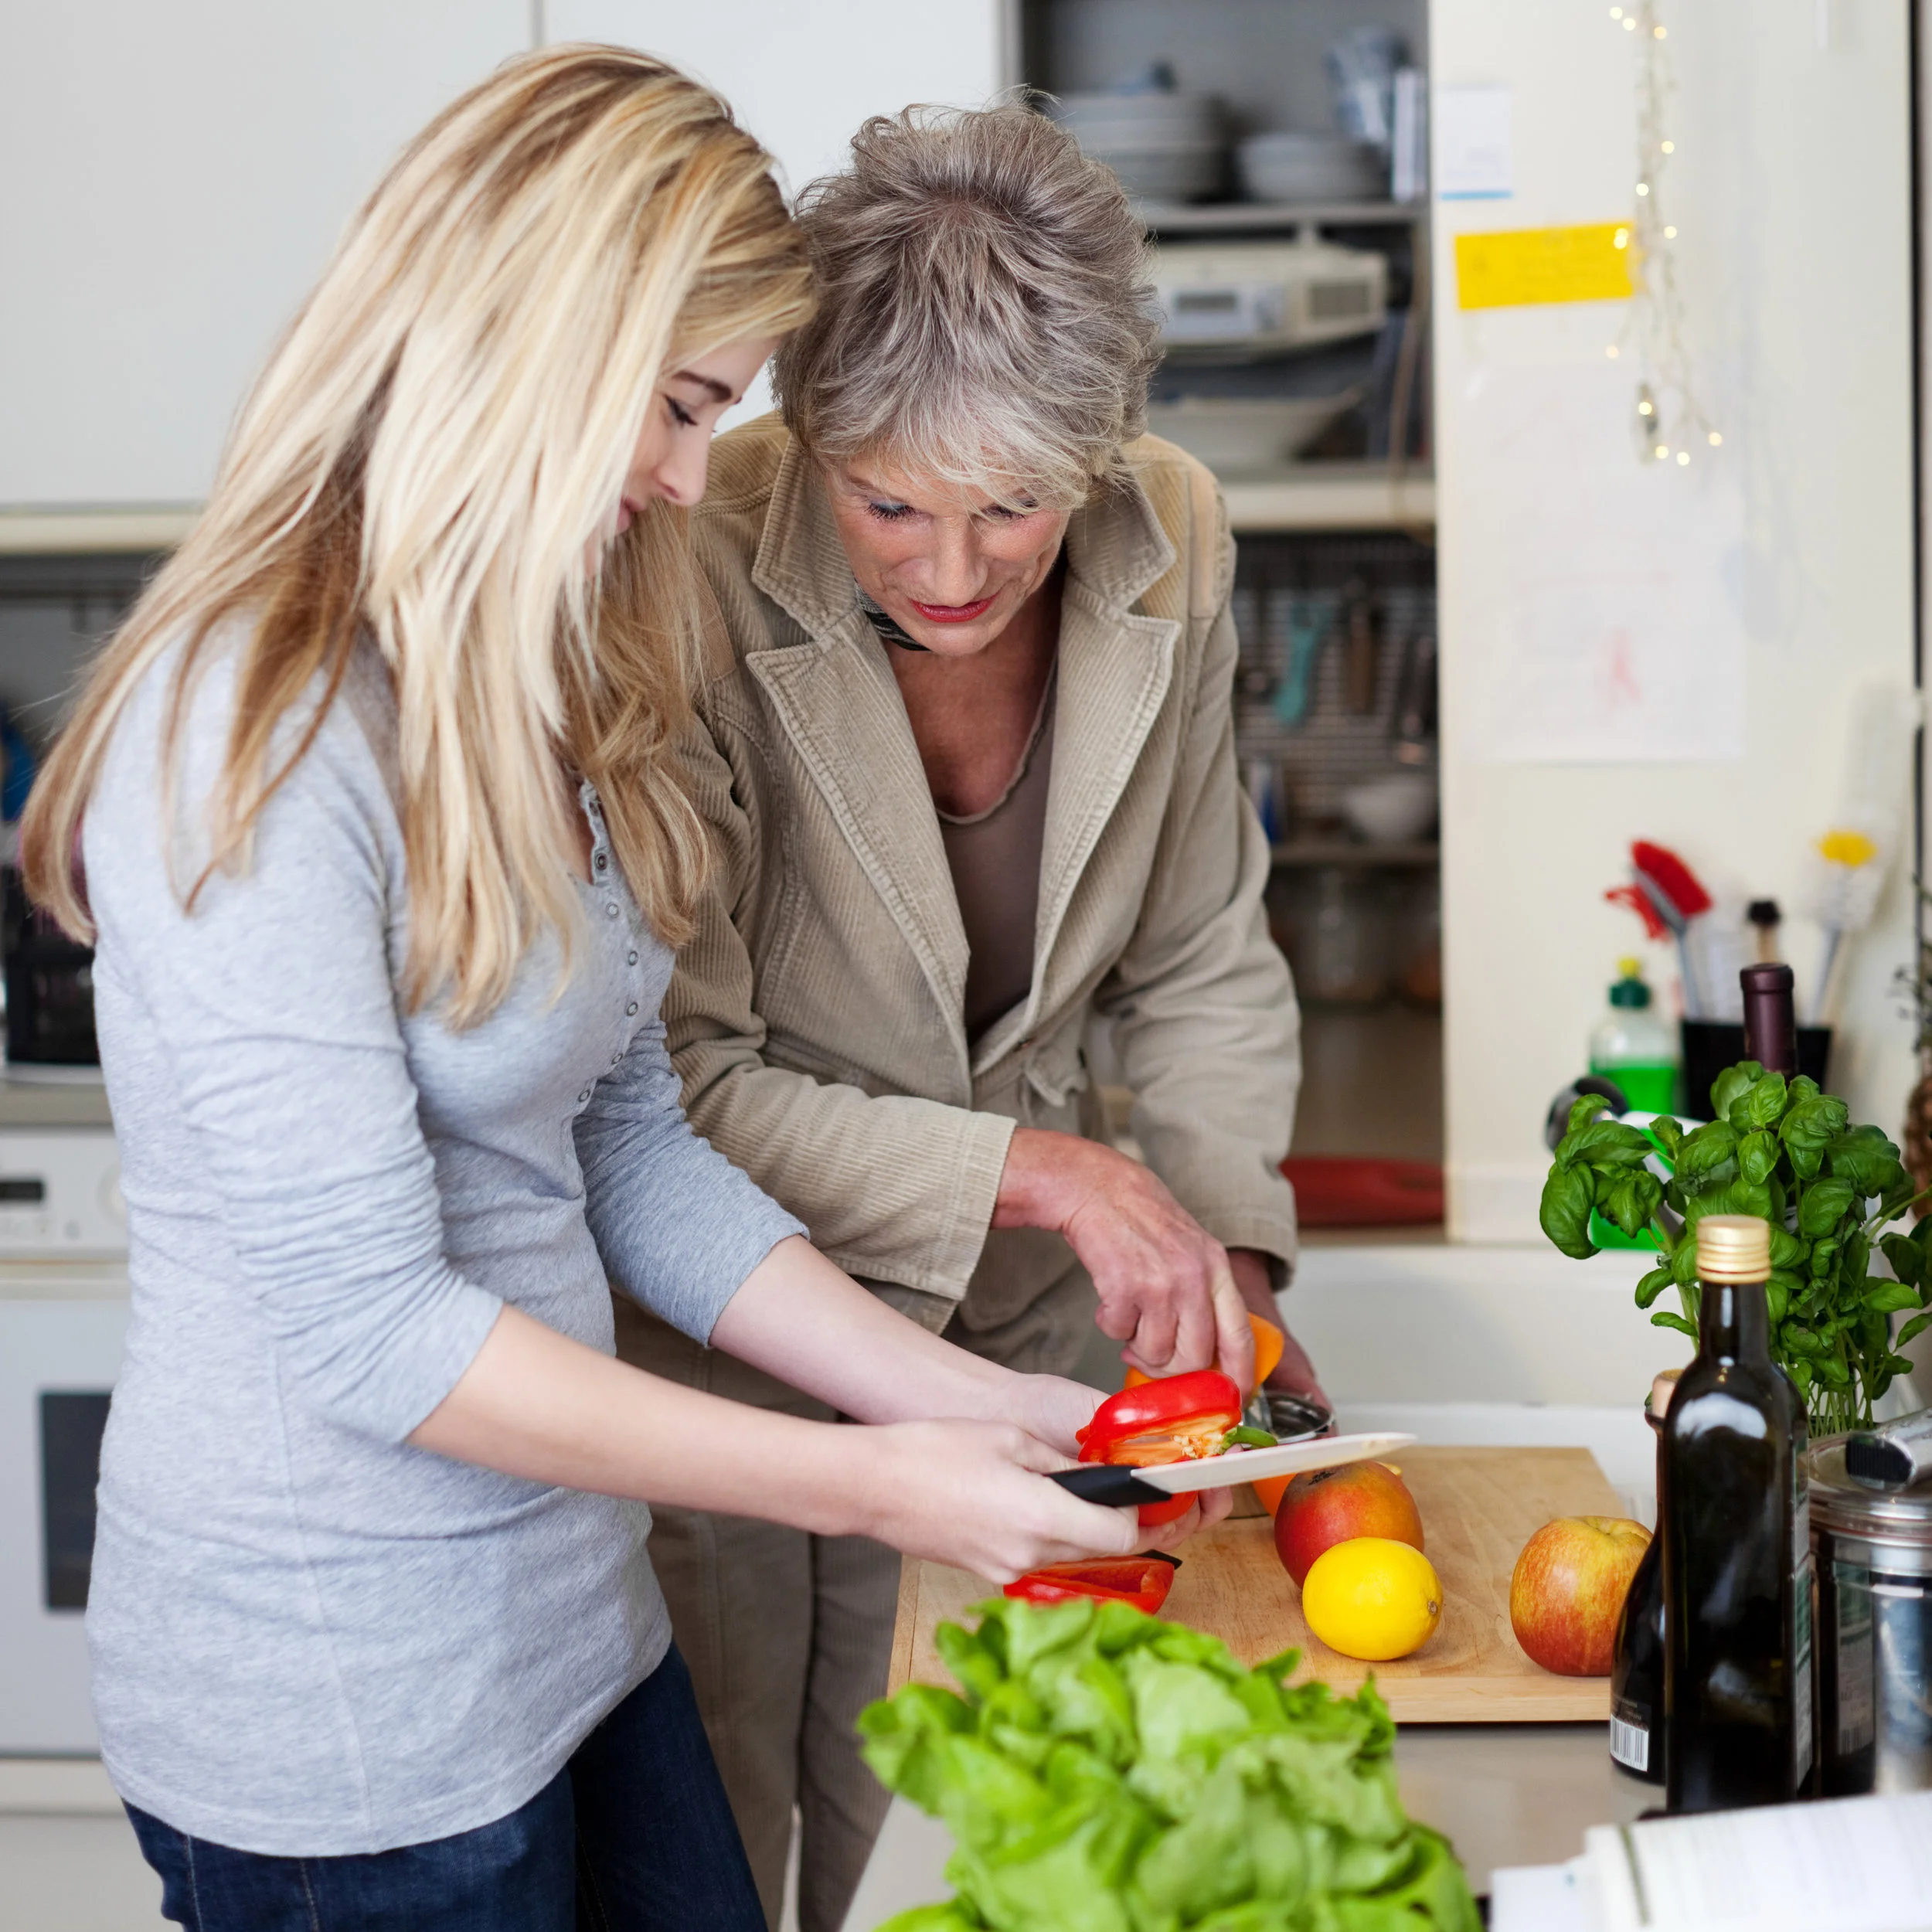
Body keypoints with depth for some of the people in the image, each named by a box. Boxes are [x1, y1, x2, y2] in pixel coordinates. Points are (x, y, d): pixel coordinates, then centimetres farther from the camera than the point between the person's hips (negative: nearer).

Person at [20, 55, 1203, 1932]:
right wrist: (868, 1485, -20)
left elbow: (633, 1155, 8)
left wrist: (972, 1403, -1)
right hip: (339, 1715, -8)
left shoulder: (532, 696, 7)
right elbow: (366, 1330, -24)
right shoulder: (253, 738, -22)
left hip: (570, 1617, 8)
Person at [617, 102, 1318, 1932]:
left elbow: (1203, 967, 1)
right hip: (714, 1353, -4)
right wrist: (1040, 1169, -28)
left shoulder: (1165, 548, -12)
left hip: (1003, 1326, 4)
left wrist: (1229, 1270, -11)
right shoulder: (699, 586, -26)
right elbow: (679, 1081, -23)